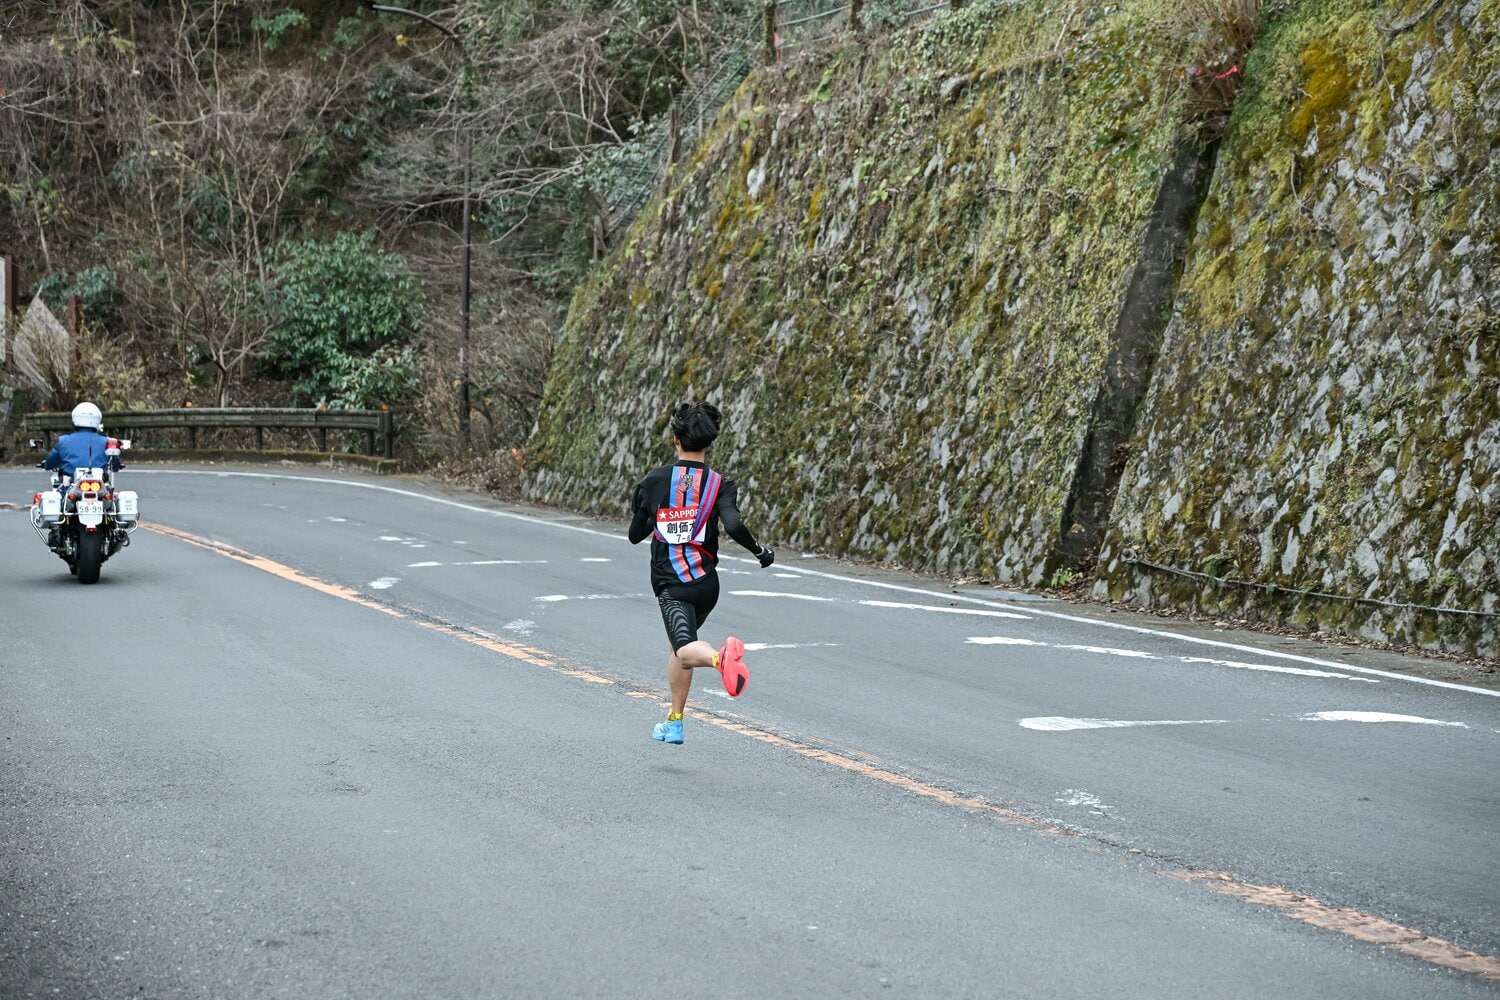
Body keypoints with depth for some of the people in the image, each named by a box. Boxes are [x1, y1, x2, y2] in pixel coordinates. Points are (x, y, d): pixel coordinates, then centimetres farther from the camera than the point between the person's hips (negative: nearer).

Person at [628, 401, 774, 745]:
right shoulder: (719, 484, -3)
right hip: (706, 583, 3)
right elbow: (733, 526, -20)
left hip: (670, 584, -3)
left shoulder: (654, 480, 0)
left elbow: (635, 535, 6)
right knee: (681, 644, 24)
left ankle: (720, 656, -52)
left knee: (686, 651, -17)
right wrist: (760, 550, -3)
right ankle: (674, 722, 29)